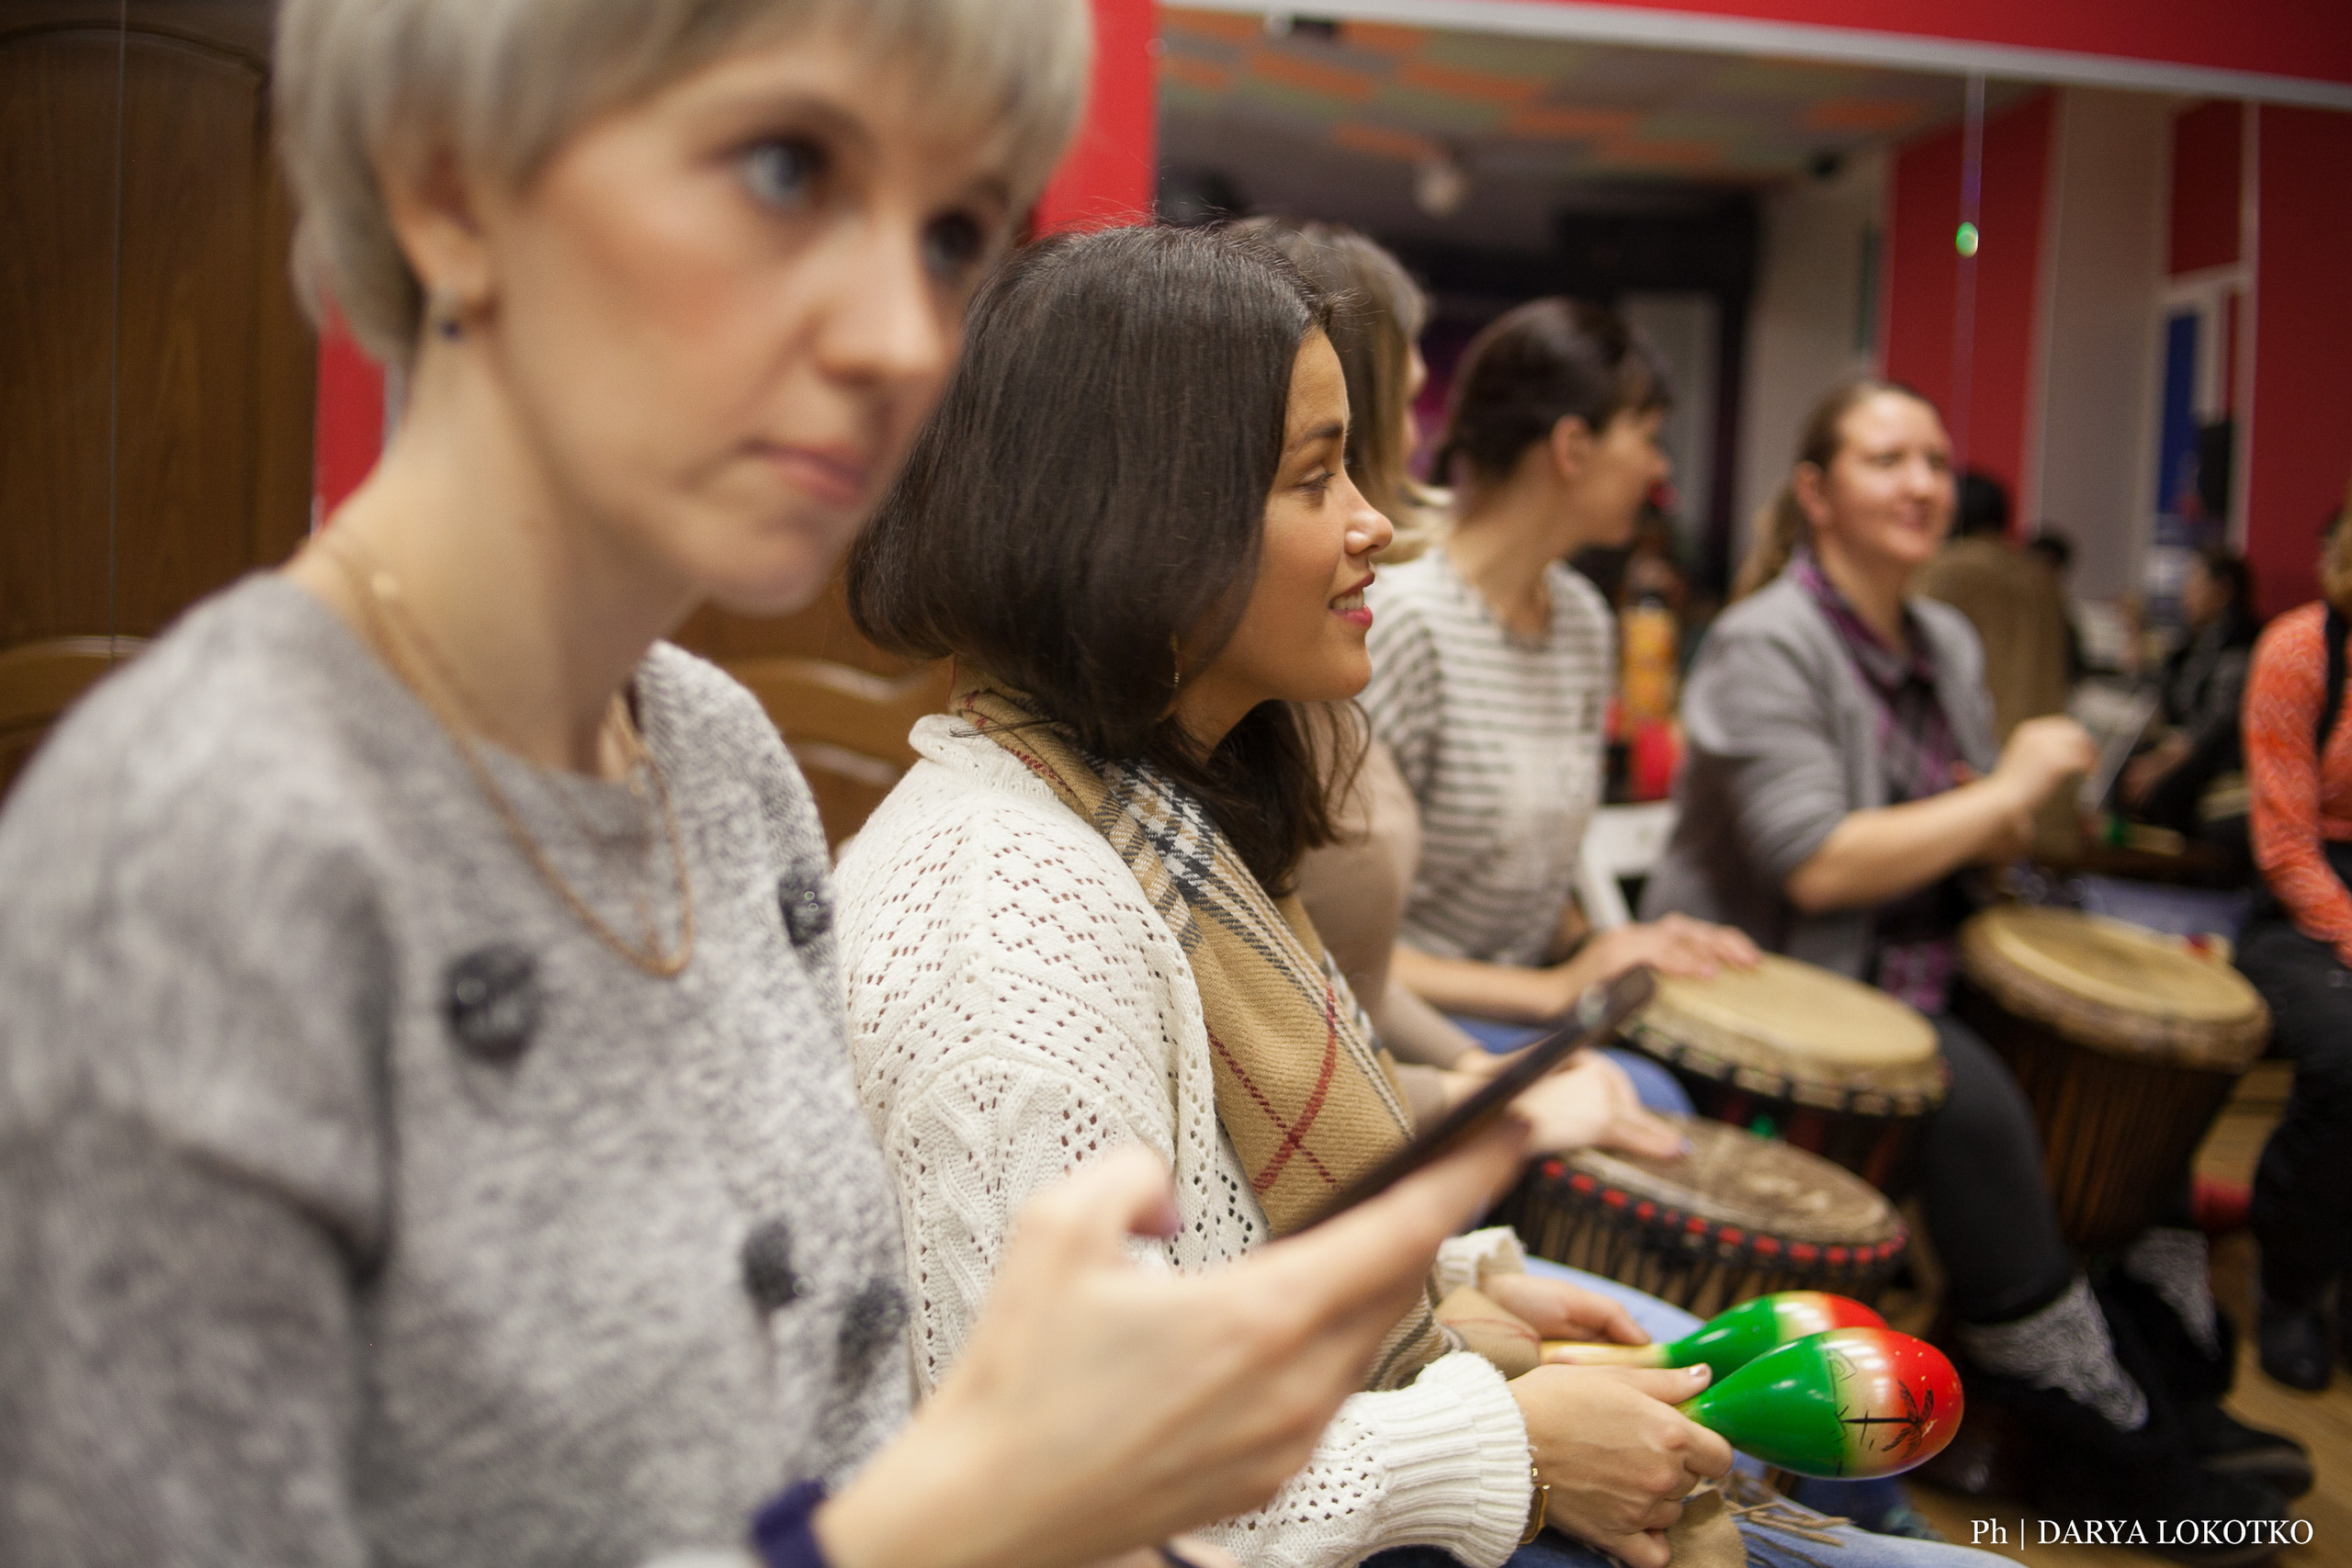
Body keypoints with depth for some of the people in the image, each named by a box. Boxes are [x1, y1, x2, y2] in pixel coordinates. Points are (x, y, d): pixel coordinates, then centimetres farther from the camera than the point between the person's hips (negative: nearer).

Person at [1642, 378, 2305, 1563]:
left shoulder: (1946, 641, 10)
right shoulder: (1764, 645, -14)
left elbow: (1989, 843, 15)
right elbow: (1814, 869, -24)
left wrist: (2014, 815, -10)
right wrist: (2011, 788, -16)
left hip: (1910, 977, 8)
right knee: (1968, 1094, -30)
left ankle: (2169, 1389, 5)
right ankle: (2107, 1447, -14)